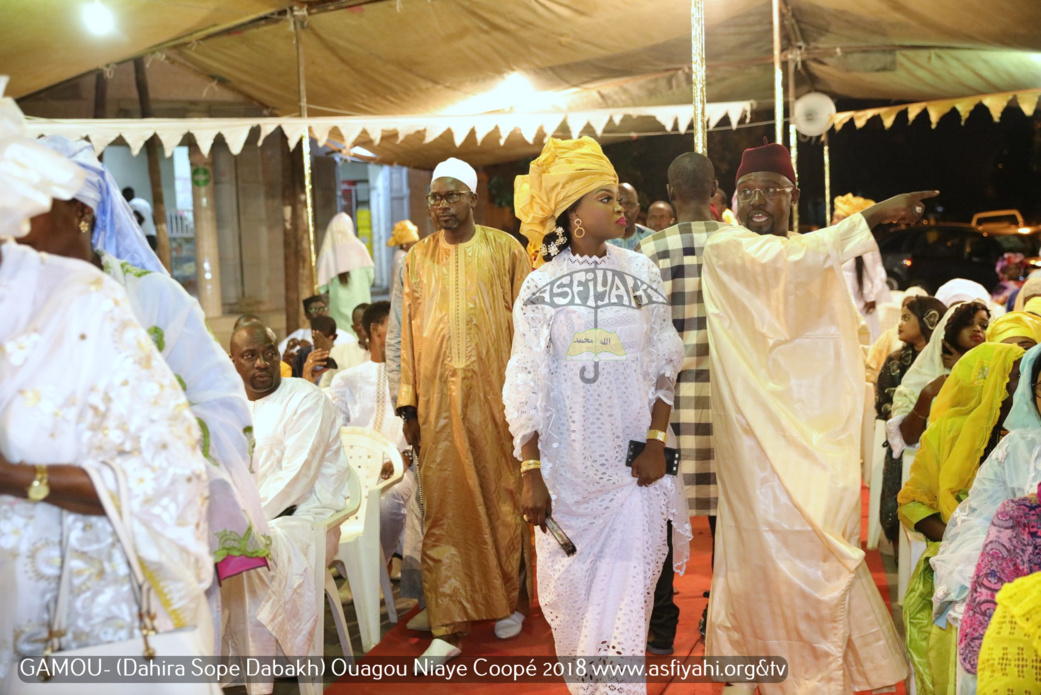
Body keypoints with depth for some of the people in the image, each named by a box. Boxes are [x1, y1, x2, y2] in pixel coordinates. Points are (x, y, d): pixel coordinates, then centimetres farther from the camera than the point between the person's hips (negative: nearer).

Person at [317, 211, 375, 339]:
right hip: (358, 301, -1)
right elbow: (370, 275, 0)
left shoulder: (327, 252, -3)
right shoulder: (358, 248, -4)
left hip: (337, 304, 1)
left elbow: (322, 285, -3)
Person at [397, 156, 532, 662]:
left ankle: (509, 601, 26)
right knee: (443, 503, 0)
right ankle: (449, 624, 8)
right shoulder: (419, 257, 9)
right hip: (439, 397, 1)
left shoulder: (505, 249, 4)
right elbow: (408, 332, 7)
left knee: (502, 495, 7)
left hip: (495, 393, -1)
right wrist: (409, 405, 3)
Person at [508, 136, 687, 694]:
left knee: (626, 596, -1)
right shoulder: (541, 287, -2)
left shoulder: (640, 272, 4)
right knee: (572, 594, 10)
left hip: (632, 464, 1)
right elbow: (525, 388, -3)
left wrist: (657, 441, -3)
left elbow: (665, 365, 7)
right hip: (567, 469, -1)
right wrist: (531, 473, -7)